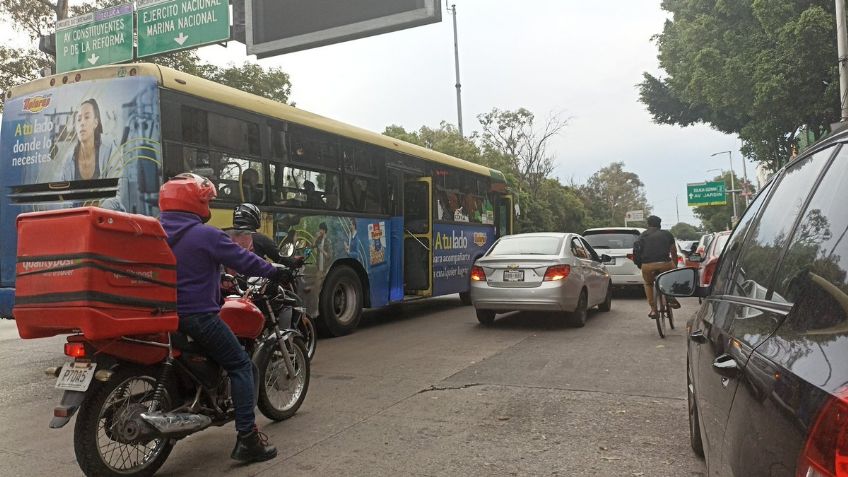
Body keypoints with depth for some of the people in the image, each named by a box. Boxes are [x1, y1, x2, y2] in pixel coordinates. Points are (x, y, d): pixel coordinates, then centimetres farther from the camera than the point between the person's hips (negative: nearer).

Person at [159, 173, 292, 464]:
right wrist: (274, 272, 8)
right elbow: (243, 260, -8)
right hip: (198, 316, -8)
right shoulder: (206, 235, -13)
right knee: (240, 365, 0)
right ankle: (247, 438, -6)